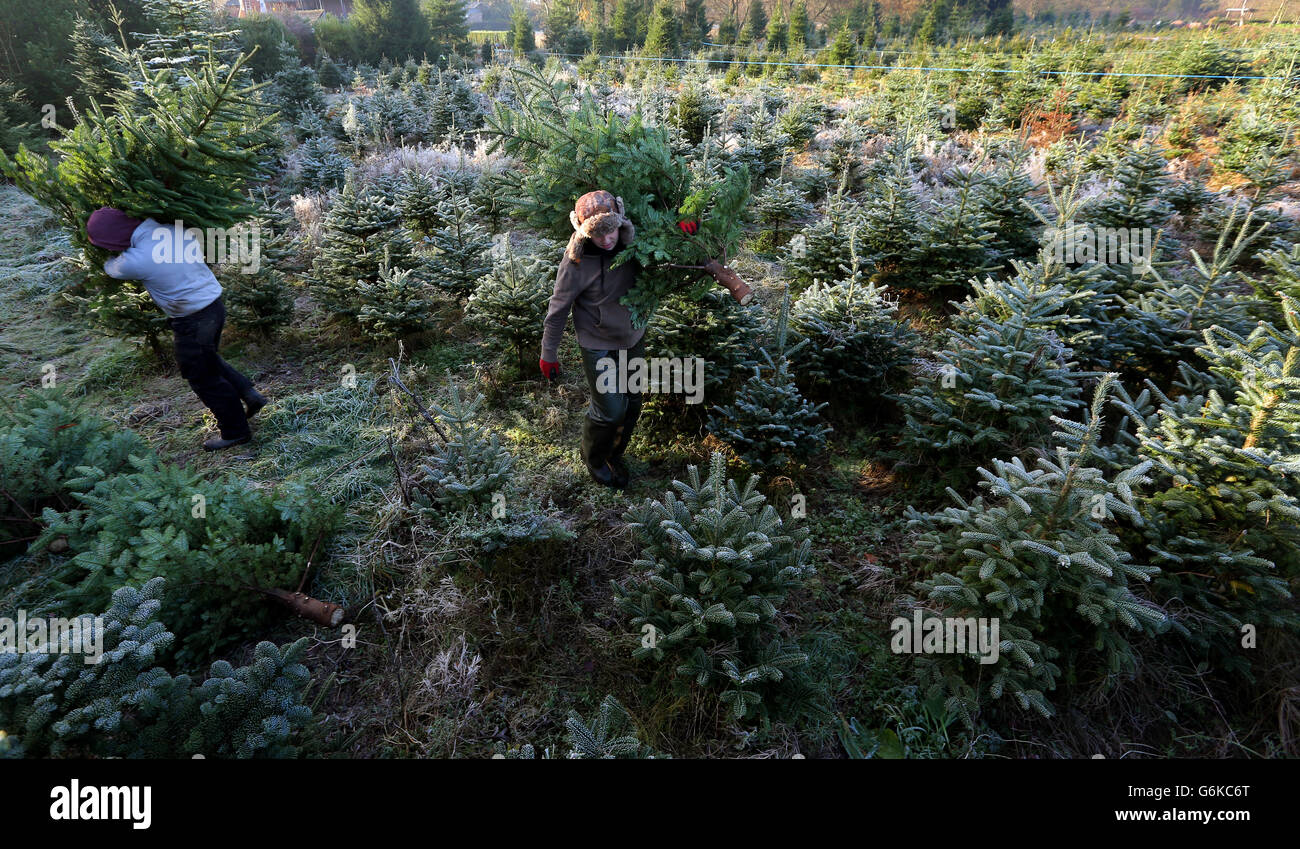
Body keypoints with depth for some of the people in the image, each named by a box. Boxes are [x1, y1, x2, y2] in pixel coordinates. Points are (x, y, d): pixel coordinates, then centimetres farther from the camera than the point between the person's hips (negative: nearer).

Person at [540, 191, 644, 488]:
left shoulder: (631, 243, -11)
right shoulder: (577, 260, -24)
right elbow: (558, 309, -15)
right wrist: (548, 353, -7)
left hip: (633, 338, 6)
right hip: (598, 345, -5)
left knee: (632, 405, 14)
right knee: (610, 410, -4)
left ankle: (613, 455, 40)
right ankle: (593, 458, 27)